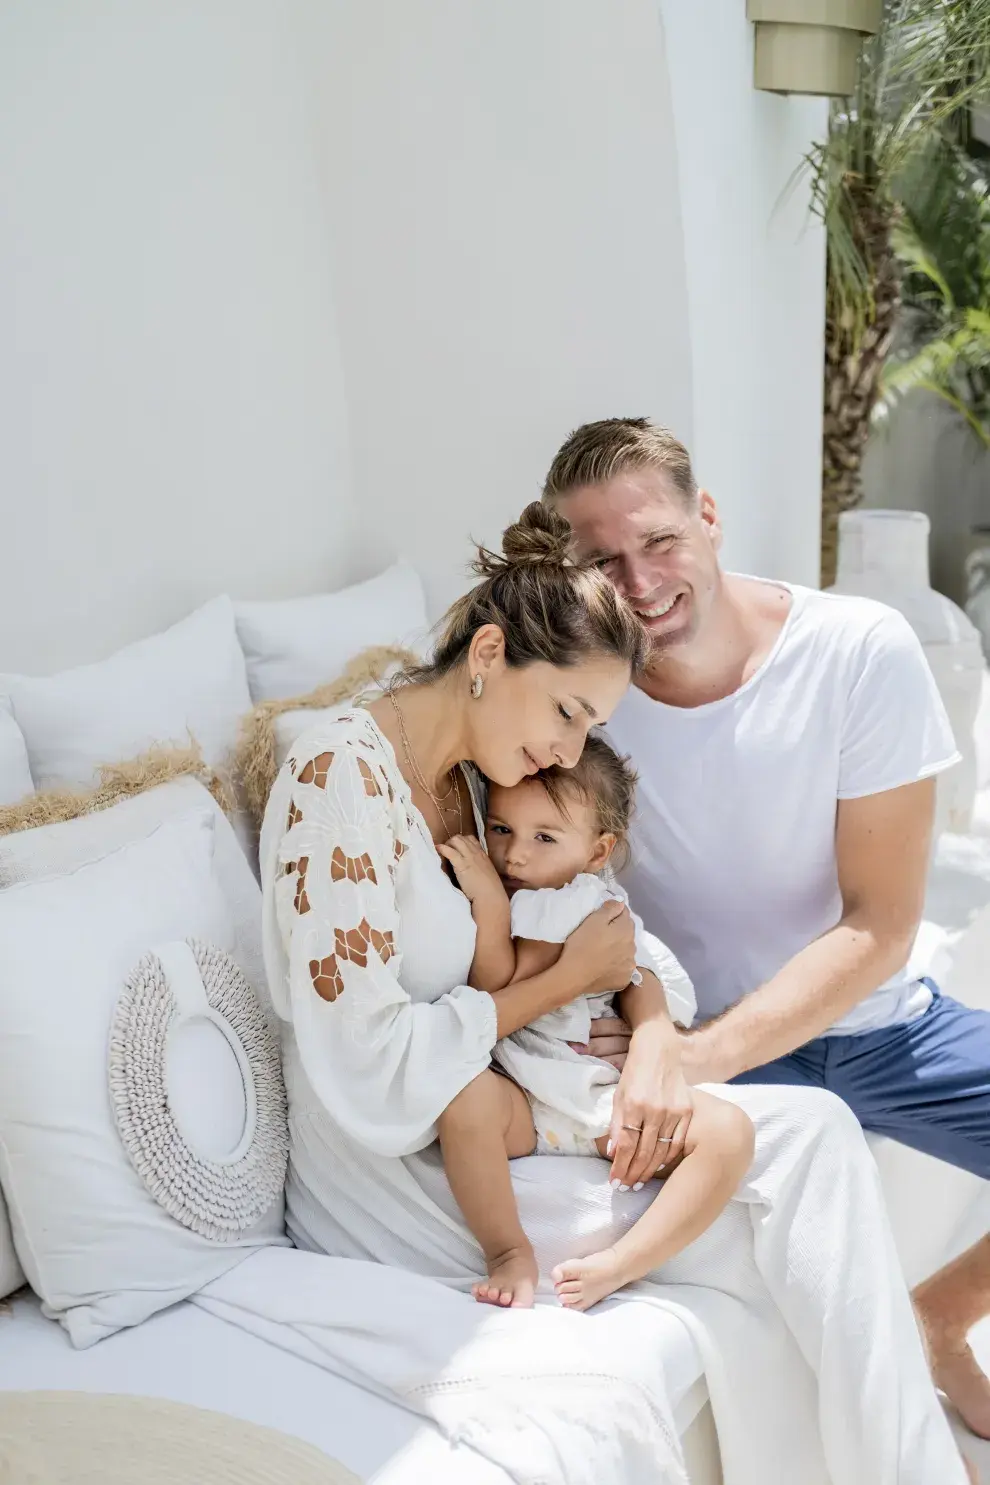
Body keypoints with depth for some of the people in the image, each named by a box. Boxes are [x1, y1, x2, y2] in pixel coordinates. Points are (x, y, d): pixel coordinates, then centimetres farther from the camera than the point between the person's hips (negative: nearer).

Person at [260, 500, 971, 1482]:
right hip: (394, 1188, -7)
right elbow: (373, 1081, -25)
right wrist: (573, 977, -16)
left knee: (811, 1131, -8)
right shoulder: (342, 776, -22)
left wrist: (654, 1040, -11)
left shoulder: (481, 777, 4)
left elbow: (612, 923, 10)